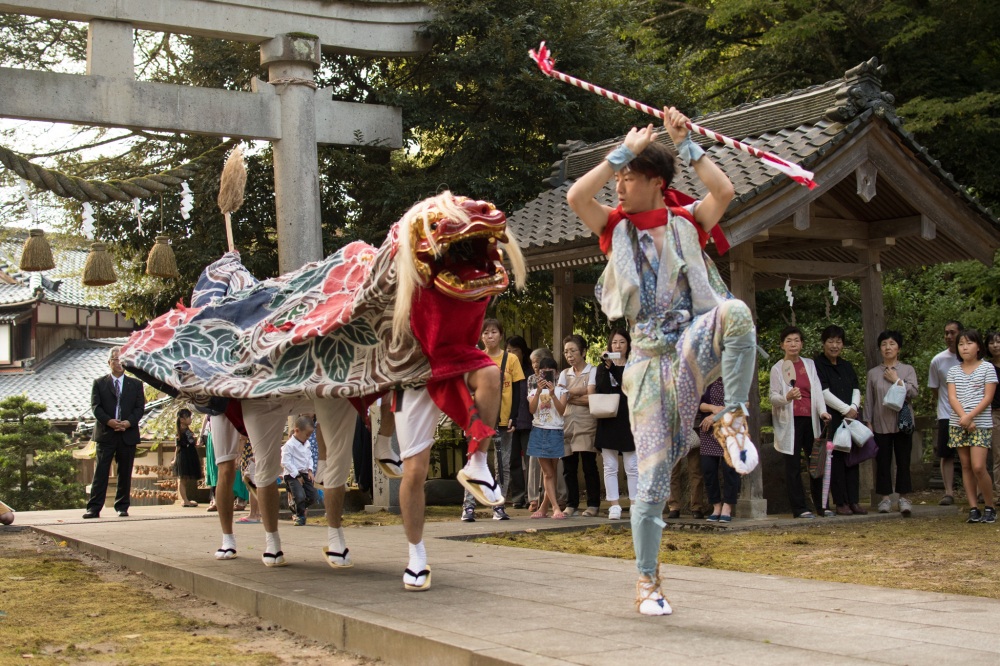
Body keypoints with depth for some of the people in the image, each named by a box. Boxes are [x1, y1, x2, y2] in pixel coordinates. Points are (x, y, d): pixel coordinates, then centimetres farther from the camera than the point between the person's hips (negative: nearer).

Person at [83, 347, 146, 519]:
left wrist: (129, 422, -13)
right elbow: (95, 406, -1)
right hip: (105, 434, -2)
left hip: (128, 433, 2)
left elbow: (140, 407, 5)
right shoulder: (99, 383, 8)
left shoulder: (135, 384, 12)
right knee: (101, 472, -5)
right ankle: (94, 508, -7)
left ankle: (122, 507, 13)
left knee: (125, 473, 5)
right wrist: (108, 421, -17)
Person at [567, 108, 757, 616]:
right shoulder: (617, 227, 8)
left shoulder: (686, 222, 6)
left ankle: (735, 417, -22)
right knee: (653, 474, -2)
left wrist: (684, 143, -8)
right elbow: (575, 197, -11)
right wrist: (625, 150, -7)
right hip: (649, 360, 0)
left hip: (693, 347, 0)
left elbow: (724, 192, -14)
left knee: (735, 311, -36)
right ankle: (647, 583, 11)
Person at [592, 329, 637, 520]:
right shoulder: (603, 368, 11)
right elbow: (600, 390, -7)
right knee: (610, 467, 1)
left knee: (632, 467, -2)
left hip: (629, 421, -1)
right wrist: (608, 368, -14)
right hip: (608, 422, 1)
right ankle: (614, 506, 3)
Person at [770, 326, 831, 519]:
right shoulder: (778, 368, 3)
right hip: (790, 420, -3)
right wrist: (786, 398, -23)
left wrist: (822, 411, -11)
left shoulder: (809, 364, 12)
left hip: (810, 418, 3)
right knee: (793, 465, -3)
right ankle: (799, 508, 0)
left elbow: (817, 390, 4)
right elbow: (773, 397, -2)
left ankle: (821, 505, 13)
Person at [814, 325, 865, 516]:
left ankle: (854, 501, 4)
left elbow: (856, 389, 14)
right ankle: (841, 503, -2)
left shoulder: (847, 366, 18)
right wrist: (845, 409, -11)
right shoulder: (818, 365, -2)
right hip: (832, 419, -5)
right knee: (836, 460, -5)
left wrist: (854, 408, -5)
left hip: (851, 417, 5)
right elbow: (824, 392, -9)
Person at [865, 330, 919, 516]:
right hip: (881, 423, 1)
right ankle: (885, 497, 9)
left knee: (903, 461, -1)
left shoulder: (907, 370, 5)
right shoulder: (873, 373, 8)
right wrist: (868, 422, 3)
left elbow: (914, 392, -8)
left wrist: (896, 380, -9)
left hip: (902, 422, -1)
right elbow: (868, 400, 8)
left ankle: (904, 497, 3)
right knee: (883, 461, 2)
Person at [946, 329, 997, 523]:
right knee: (966, 466, 4)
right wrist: (964, 417, -15)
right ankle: (973, 509, 7)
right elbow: (952, 397, 0)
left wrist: (970, 416, -17)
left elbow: (988, 397, -6)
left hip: (981, 423, -4)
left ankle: (990, 508, 2)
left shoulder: (987, 368, 0)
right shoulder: (953, 371, 10)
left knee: (978, 467, -13)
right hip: (958, 424, 4)